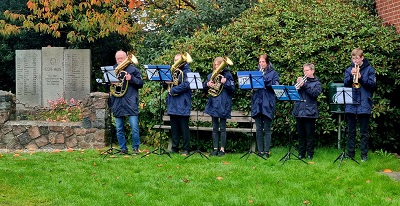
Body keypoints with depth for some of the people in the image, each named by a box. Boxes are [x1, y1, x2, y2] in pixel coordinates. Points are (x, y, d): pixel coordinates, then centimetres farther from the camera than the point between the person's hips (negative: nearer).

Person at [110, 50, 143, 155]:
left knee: (134, 128, -7)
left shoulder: (133, 69, 5)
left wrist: (131, 79, -14)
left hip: (130, 102, -3)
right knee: (119, 129, 7)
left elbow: (141, 83, 2)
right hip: (117, 104, 4)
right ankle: (123, 149, 16)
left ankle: (135, 148, 5)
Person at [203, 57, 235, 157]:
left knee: (222, 128, 0)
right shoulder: (211, 75, 11)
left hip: (223, 104, -4)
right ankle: (215, 148, 11)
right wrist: (207, 84, -8)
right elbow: (204, 89, 13)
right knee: (215, 128, 7)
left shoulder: (227, 75, -2)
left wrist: (225, 82, -21)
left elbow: (232, 89, -7)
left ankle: (222, 149, 5)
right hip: (213, 104, 4)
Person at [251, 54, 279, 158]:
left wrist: (263, 80, -18)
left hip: (268, 104, -3)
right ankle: (260, 151, 7)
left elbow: (275, 86, -8)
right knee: (258, 129, 3)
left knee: (267, 129, -2)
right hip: (257, 103, 4)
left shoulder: (273, 73, 5)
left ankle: (266, 151, -1)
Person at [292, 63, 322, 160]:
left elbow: (315, 93, -13)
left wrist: (304, 85, -18)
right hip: (299, 111, 4)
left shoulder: (317, 83, 5)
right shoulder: (302, 80, 15)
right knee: (301, 134, 8)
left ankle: (310, 154, 6)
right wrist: (297, 84, -11)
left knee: (310, 135, -1)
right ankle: (301, 153, 15)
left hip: (310, 112, -4)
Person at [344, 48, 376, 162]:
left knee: (364, 132, 2)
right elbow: (345, 85, 2)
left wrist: (361, 77, -17)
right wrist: (351, 76, -15)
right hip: (350, 104, 3)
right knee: (351, 131, 8)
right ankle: (350, 153, 14)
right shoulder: (349, 70, 10)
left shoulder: (369, 69, 3)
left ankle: (364, 154, 6)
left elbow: (373, 85, -6)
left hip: (364, 105, -3)